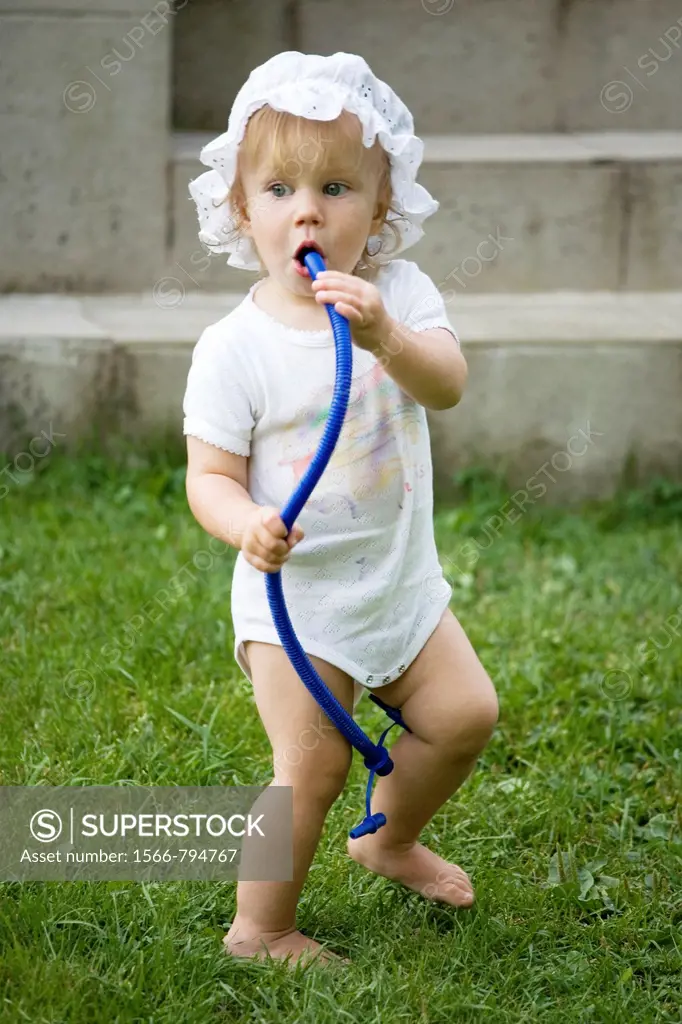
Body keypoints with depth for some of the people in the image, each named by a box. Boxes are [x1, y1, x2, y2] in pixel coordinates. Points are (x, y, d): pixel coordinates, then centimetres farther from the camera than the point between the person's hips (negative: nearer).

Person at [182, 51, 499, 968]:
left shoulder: (400, 296, -7)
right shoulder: (235, 347, -16)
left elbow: (448, 385, -23)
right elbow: (210, 476, -14)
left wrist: (385, 335, -44)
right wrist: (245, 524, -36)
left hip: (401, 576, 5)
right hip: (297, 593, -4)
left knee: (466, 713, 10)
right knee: (312, 769, -7)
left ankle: (390, 839, 37)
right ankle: (260, 928, 11)